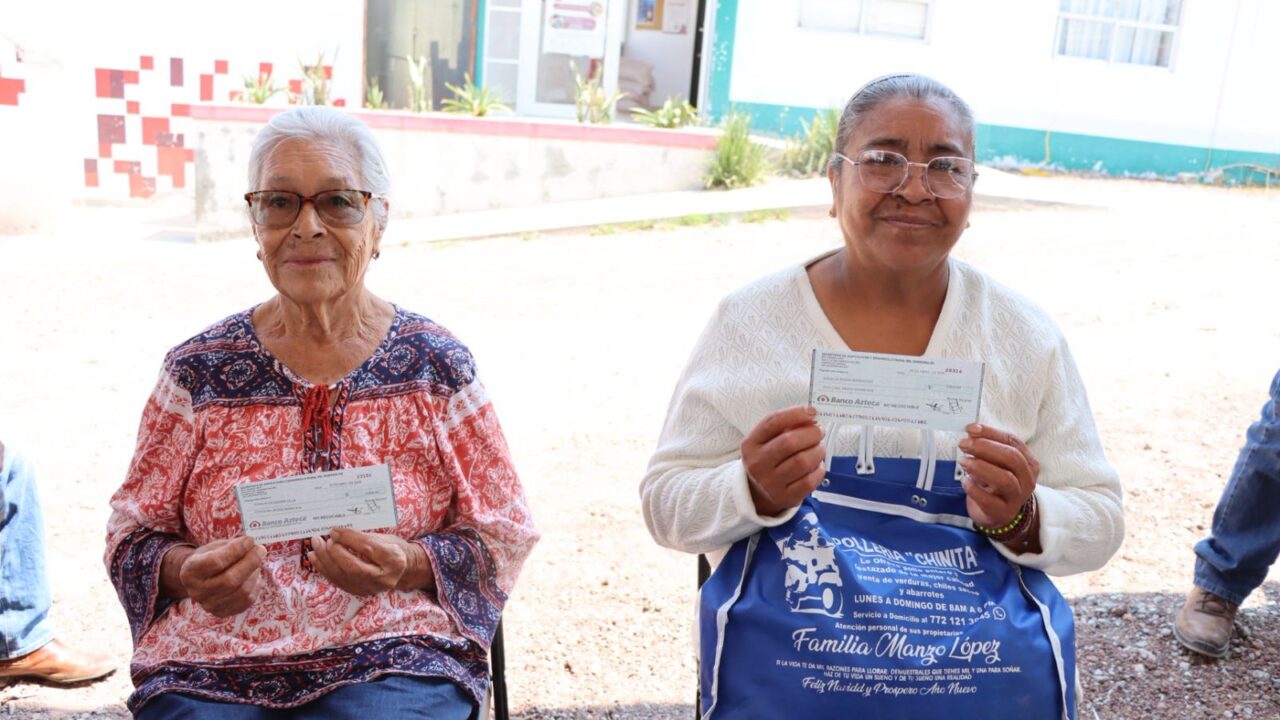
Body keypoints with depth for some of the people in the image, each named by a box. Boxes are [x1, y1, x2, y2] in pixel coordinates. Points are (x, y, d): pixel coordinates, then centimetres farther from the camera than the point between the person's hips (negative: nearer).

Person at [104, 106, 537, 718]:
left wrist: (408, 565, -15)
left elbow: (502, 536, 3)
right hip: (208, 666, 1)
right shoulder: (198, 369, 5)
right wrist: (185, 570, -11)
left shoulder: (436, 364, 1)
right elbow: (133, 533, 11)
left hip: (394, 659, -1)